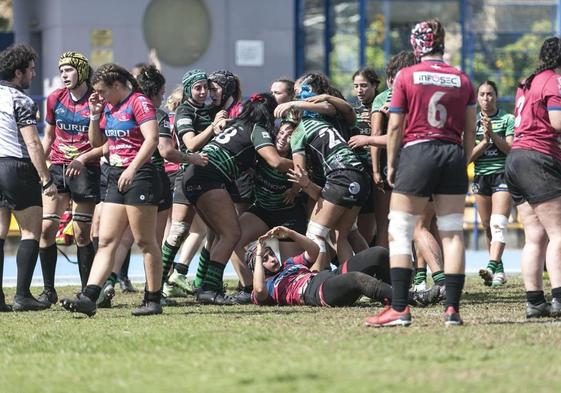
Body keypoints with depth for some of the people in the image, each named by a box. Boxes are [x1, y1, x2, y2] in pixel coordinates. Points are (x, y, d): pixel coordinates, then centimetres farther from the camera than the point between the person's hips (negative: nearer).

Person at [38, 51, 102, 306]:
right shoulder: (55, 99, 7)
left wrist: (82, 159, -17)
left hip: (85, 170, -4)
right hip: (57, 169, 4)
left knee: (82, 234, -2)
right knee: (46, 228, -4)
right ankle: (48, 290, 4)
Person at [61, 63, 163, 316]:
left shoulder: (139, 103, -8)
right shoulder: (109, 107, 17)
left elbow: (151, 139, -19)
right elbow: (96, 142, 27)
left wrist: (132, 169, -26)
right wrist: (95, 115, 12)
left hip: (139, 176, -9)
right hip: (116, 178, 9)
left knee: (145, 241, -3)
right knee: (106, 241, 1)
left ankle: (153, 300, 4)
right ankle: (89, 297, -5)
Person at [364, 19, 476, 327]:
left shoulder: (406, 76, -2)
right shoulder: (462, 80, 7)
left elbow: (394, 127, -2)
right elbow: (470, 131, 8)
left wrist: (391, 165, 7)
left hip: (416, 153, -3)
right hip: (453, 155, 3)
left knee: (399, 232, 1)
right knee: (453, 233, 6)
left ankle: (399, 309, -7)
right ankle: (452, 309, 3)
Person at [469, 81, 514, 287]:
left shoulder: (508, 119, 1)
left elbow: (510, 148, -7)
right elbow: (469, 156, 5)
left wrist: (492, 134, -17)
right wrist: (484, 141, -10)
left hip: (502, 175, -4)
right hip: (481, 176, 4)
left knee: (498, 224, -19)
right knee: (487, 227, 5)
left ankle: (492, 267, -30)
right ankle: (499, 270, 14)